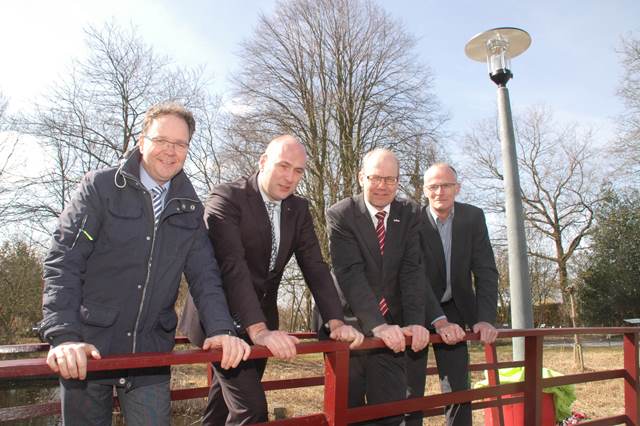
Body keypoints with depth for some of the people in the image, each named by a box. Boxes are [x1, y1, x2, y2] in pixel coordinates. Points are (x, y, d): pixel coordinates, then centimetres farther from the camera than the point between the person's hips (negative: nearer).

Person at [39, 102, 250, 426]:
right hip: (86, 351, -2)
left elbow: (204, 275, 2)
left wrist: (221, 330, -13)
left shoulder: (189, 208, 6)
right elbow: (62, 262, -11)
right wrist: (63, 336, -21)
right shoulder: (100, 187, -5)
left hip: (151, 352, 3)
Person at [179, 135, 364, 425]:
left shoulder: (299, 209, 4)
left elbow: (314, 267, -2)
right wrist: (259, 330, -37)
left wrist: (336, 322, -14)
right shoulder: (227, 198, -16)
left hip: (262, 321, 6)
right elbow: (232, 265, -28)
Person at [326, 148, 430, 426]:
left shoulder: (409, 215, 2)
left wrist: (415, 322, -18)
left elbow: (412, 270, -6)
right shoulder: (340, 215, -10)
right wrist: (377, 325, -28)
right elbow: (350, 274, -19)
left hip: (391, 328, 3)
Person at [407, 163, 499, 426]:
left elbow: (485, 272, -8)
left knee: (459, 389, 8)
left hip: (453, 310, 3)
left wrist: (486, 318, -19)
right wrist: (438, 321, -34)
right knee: (411, 390, -1)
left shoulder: (473, 218, -7)